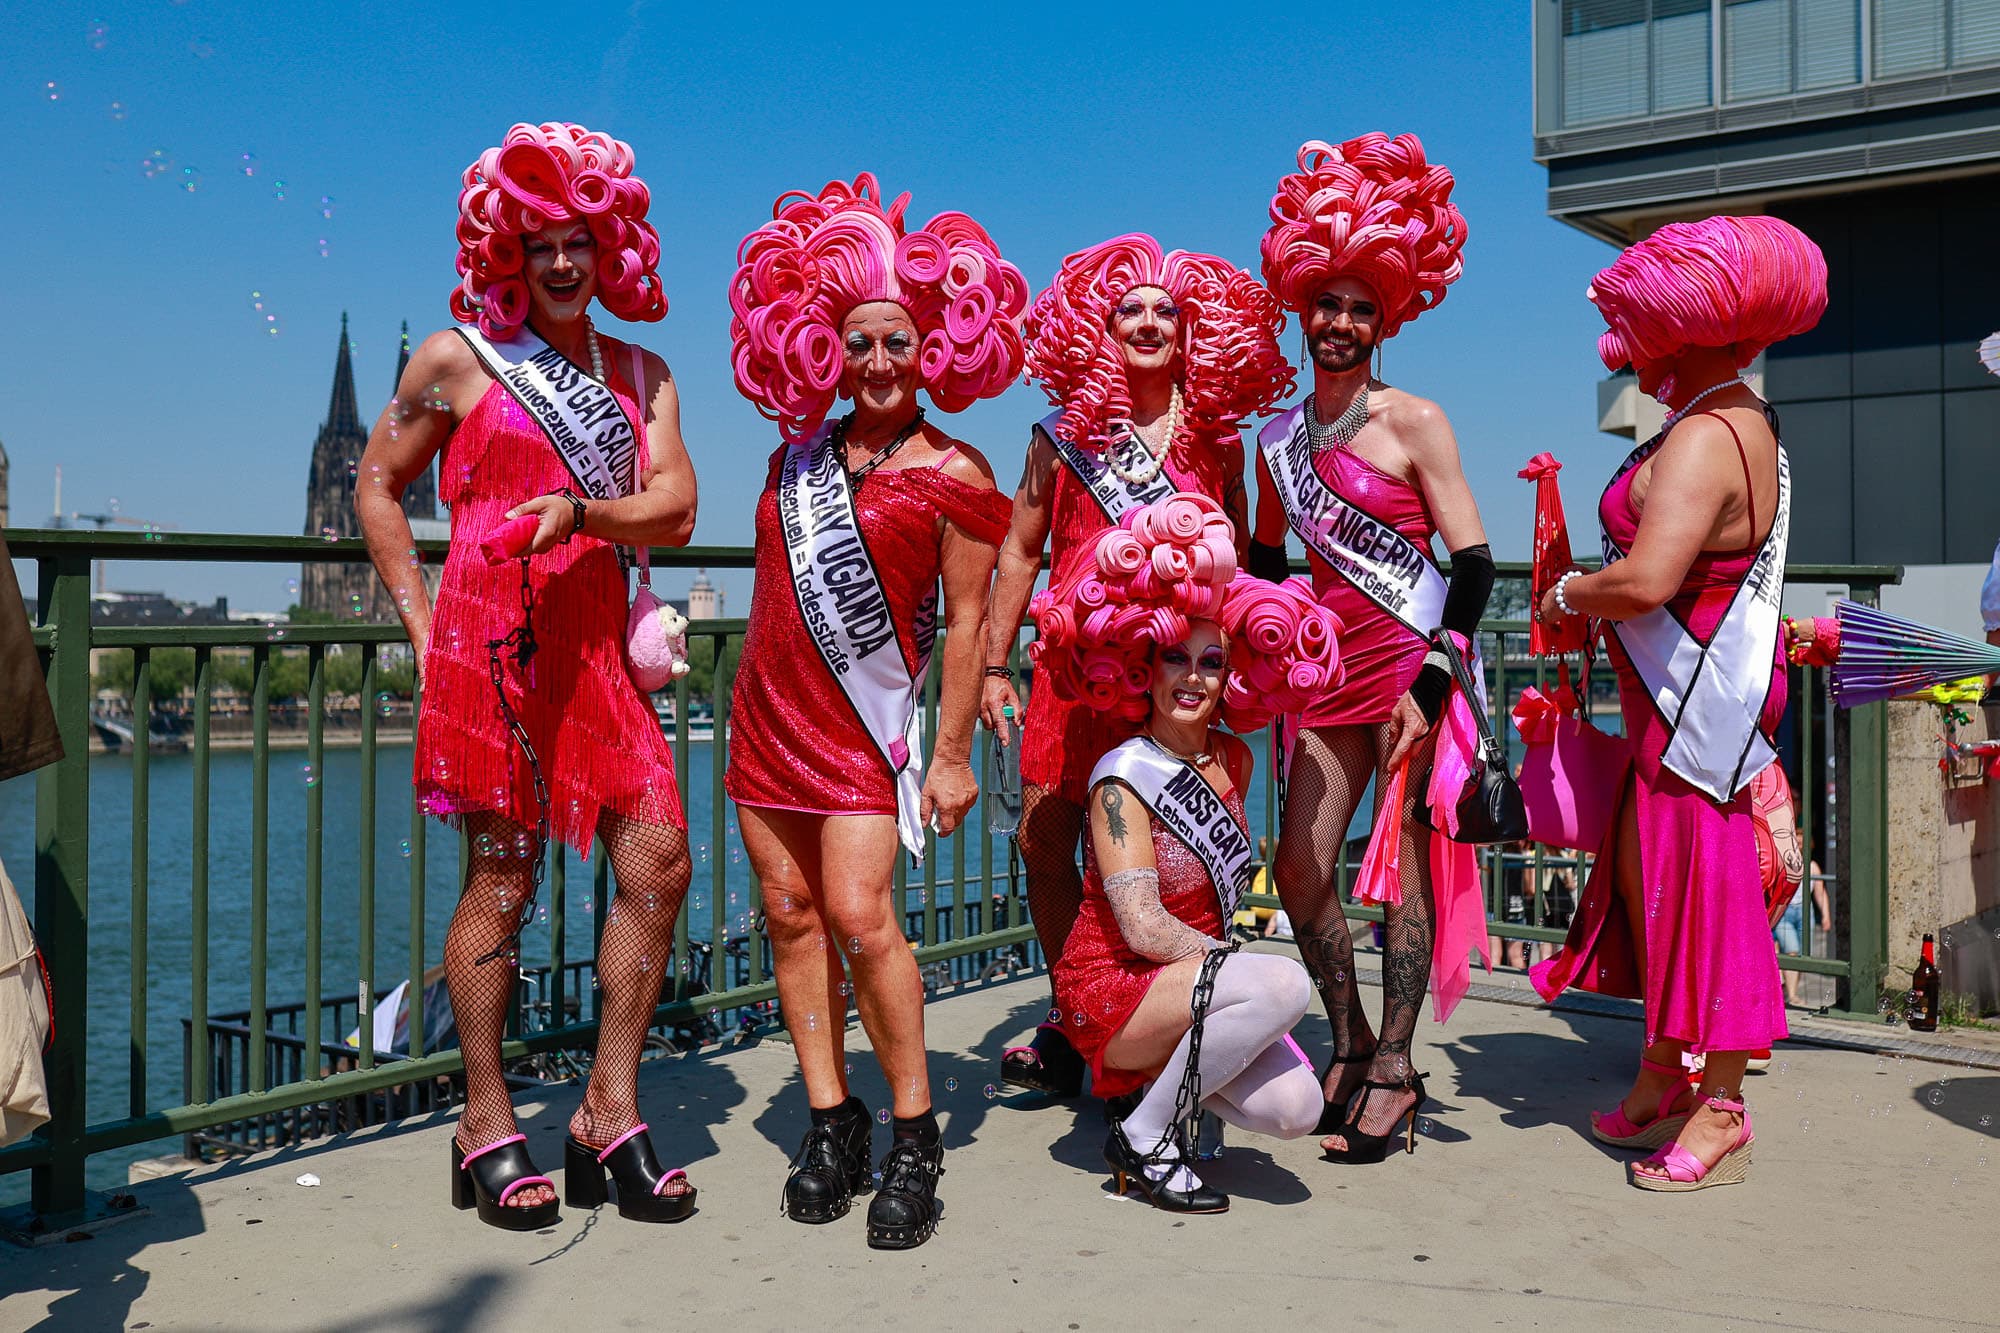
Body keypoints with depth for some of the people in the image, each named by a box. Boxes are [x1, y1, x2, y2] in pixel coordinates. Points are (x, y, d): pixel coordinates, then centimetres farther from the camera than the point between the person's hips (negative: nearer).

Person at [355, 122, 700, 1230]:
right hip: (489, 641, -4)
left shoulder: (642, 374, 15)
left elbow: (674, 510, 2)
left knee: (659, 860, -3)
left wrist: (579, 511, -17)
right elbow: (377, 487, 10)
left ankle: (609, 1115, 8)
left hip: (596, 643, 4)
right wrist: (422, 622, 1)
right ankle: (487, 1126, 12)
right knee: (503, 874, -2)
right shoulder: (458, 359, 6)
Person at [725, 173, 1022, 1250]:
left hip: (869, 720, -5)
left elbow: (967, 623, -6)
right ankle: (830, 1121, 14)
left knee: (859, 915, -13)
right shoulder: (801, 446, 8)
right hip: (768, 709, 6)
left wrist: (953, 753, -8)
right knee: (789, 911, 4)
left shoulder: (954, 476, -5)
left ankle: (914, 1139, -1)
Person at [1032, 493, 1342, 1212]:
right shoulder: (1124, 774, -15)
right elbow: (1143, 927, -20)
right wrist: (1255, 973, -15)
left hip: (1190, 978, 7)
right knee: (1284, 984, -29)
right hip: (1110, 991, -7)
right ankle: (1143, 1139, -11)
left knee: (1296, 1108, -15)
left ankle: (1158, 1073, 14)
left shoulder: (1234, 760, 6)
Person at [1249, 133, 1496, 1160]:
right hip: (1331, 670, 5)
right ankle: (1350, 1047, 22)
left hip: (1411, 663, -5)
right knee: (1300, 870, 3)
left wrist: (1429, 683, -15)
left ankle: (1394, 1069, 11)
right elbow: (1266, 566, 22)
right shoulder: (1278, 439, 12)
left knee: (1403, 864, -2)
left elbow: (1472, 565, -7)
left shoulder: (1414, 420, -3)